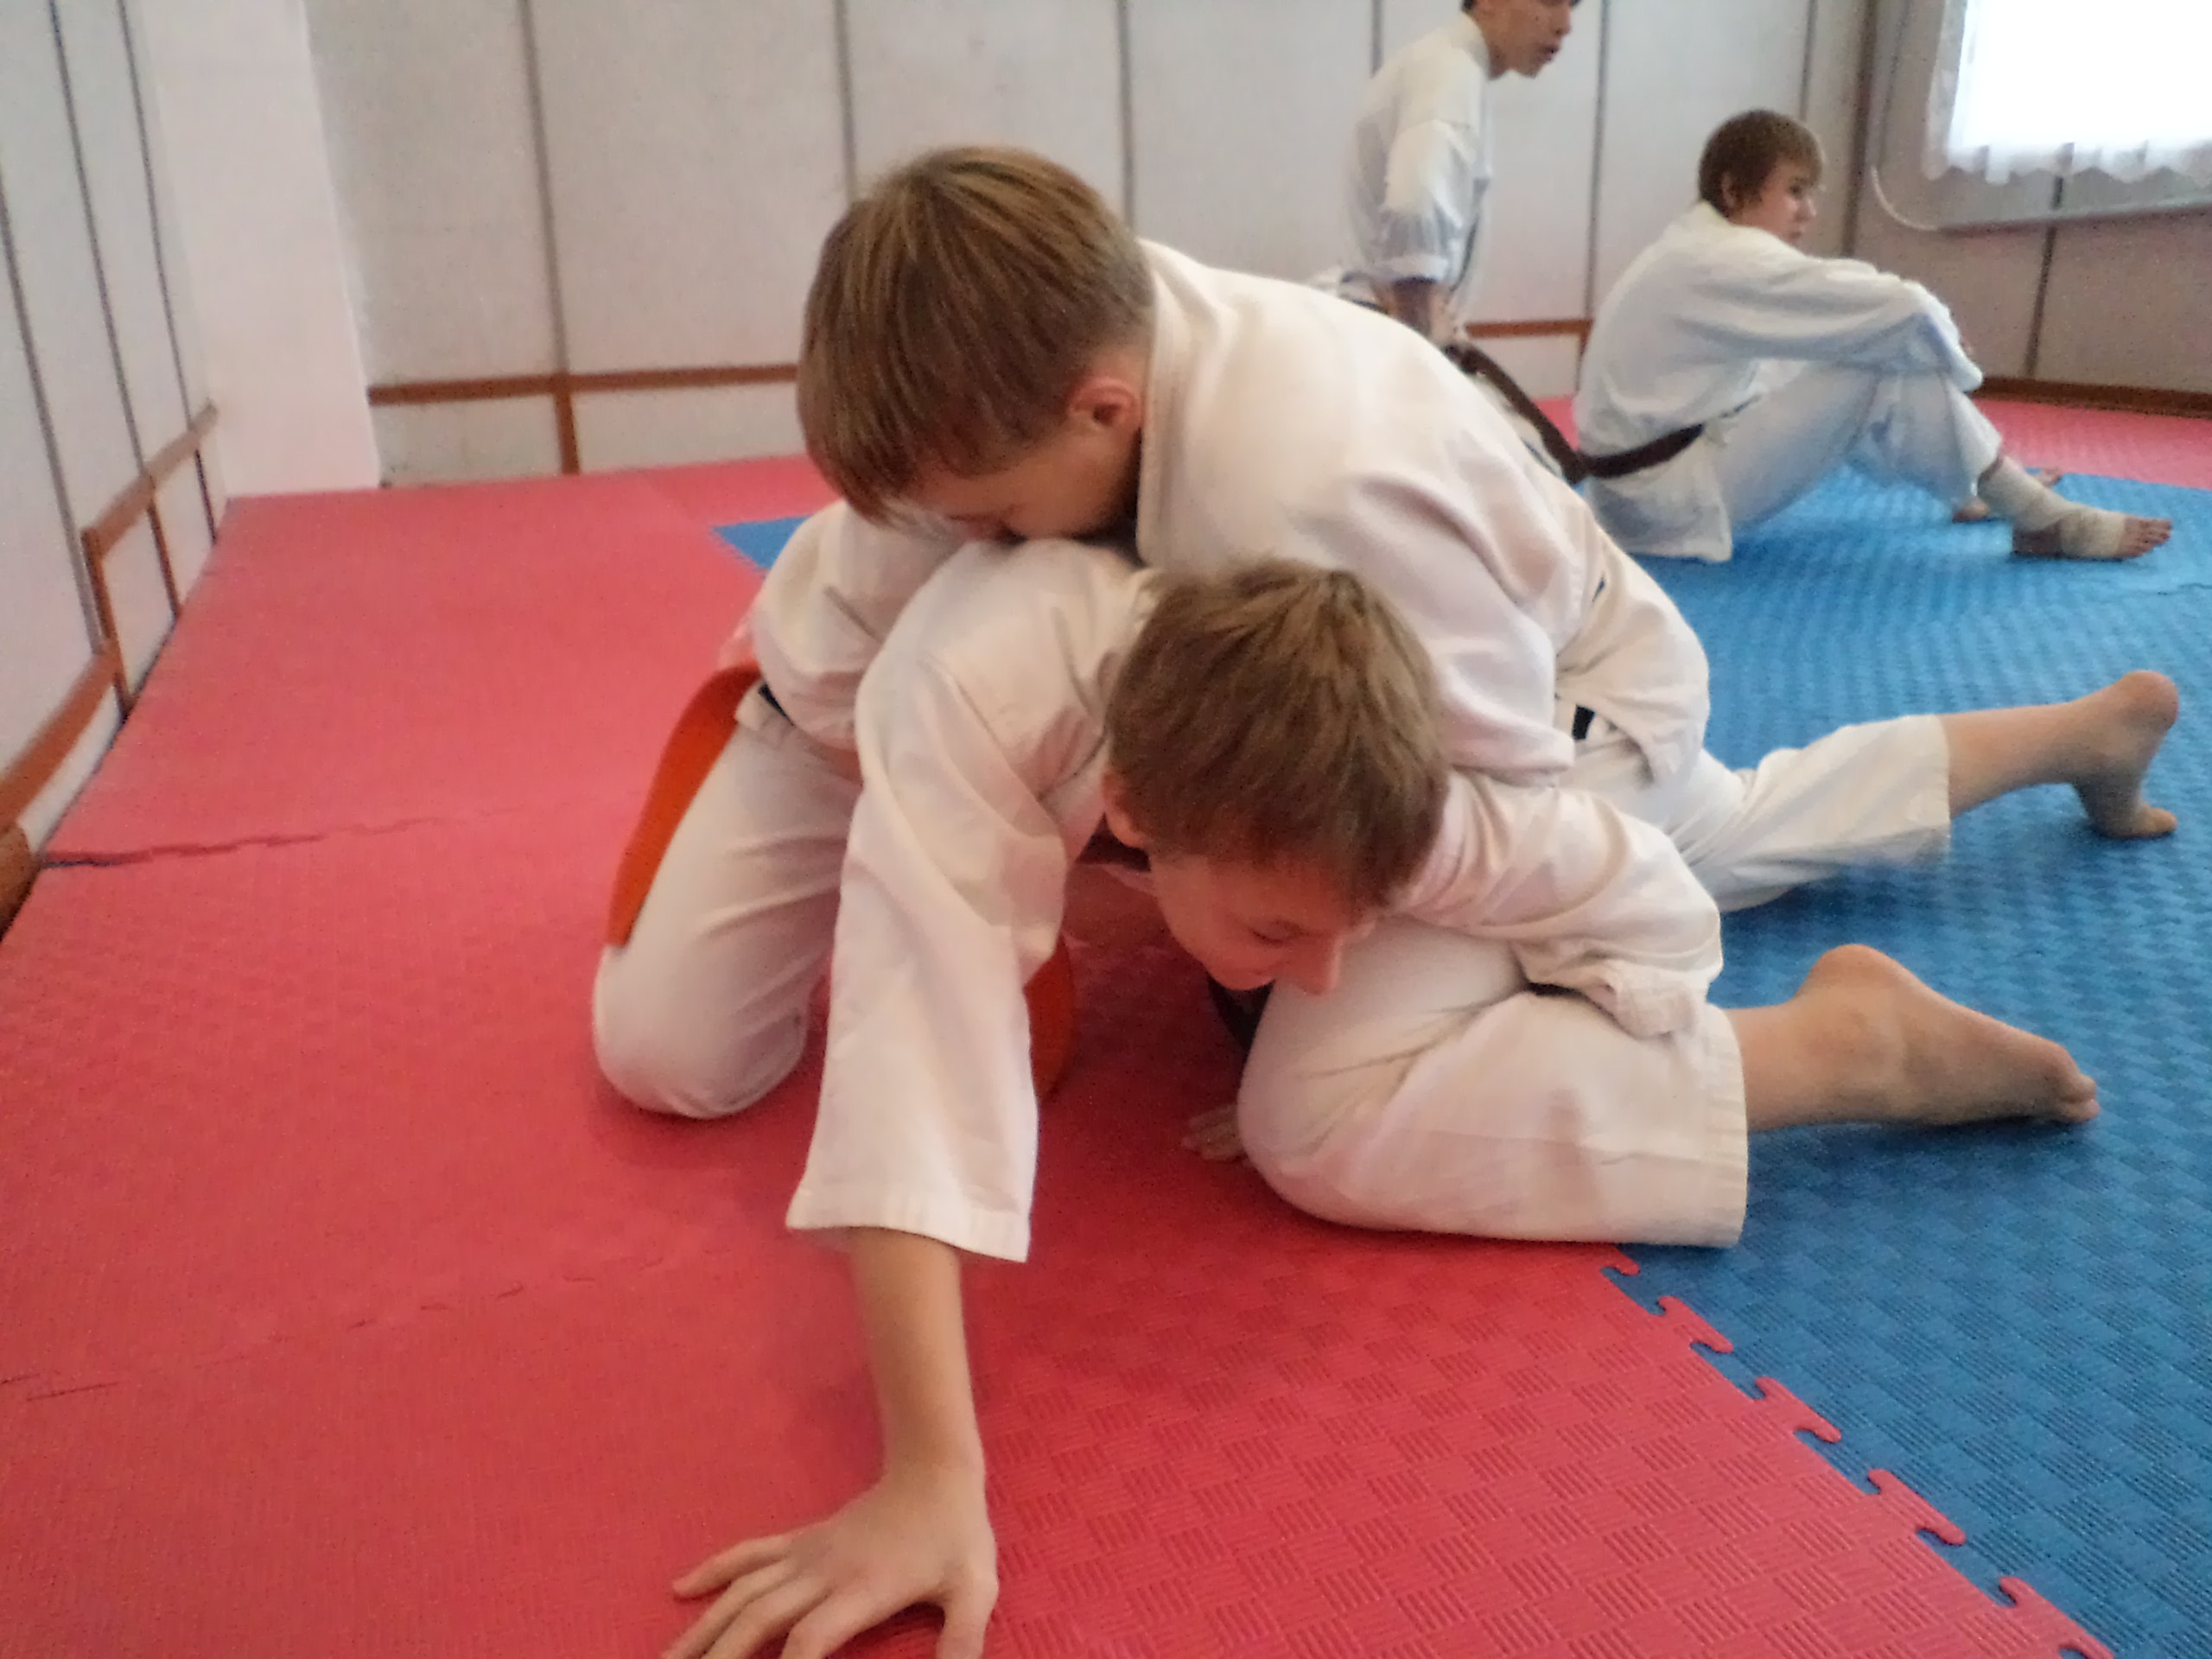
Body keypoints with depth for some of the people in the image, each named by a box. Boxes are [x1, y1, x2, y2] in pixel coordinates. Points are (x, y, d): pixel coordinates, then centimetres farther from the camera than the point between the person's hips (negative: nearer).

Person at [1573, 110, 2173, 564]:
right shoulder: (1731, 262, -19)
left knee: (1875, 355, 20)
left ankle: (1996, 482, 32)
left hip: (1647, 480, 10)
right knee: (1888, 371, -14)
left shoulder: (1694, 248, 13)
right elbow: (1901, 310, -22)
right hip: (1672, 500, -10)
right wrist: (1944, 338, 0)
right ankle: (2045, 520, 0)